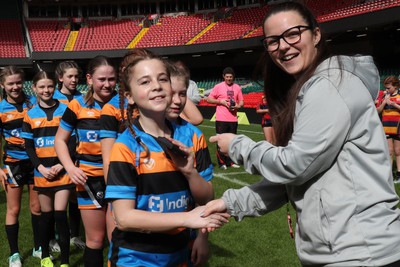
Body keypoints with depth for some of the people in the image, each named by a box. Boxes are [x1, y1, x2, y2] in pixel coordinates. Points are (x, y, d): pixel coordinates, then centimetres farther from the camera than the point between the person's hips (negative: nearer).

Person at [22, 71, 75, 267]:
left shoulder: (64, 110, 0)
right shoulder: (30, 115, 5)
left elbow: (72, 141, -1)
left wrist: (61, 165, -11)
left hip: (62, 172, -2)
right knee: (46, 215, 10)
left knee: (60, 214, -6)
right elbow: (29, 146, 5)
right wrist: (41, 167, -8)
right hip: (42, 173, 2)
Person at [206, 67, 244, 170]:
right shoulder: (218, 86, -1)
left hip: (233, 119, 4)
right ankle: (222, 163, 6)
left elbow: (241, 102, 14)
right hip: (221, 119, -4)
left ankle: (230, 162, 18)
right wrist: (220, 101, -12)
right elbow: (209, 99, 0)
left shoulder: (237, 87, 9)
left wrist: (238, 106, -8)